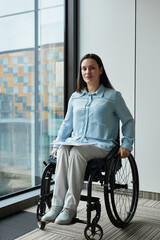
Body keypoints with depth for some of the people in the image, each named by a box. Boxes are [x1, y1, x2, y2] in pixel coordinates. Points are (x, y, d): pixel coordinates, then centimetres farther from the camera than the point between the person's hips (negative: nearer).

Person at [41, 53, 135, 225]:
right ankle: (57, 205, -33)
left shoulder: (113, 96, 6)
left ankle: (70, 208, -34)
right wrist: (57, 144, 14)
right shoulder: (75, 97, 19)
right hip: (76, 141, 4)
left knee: (76, 152, -35)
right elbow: (67, 123, 24)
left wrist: (126, 144, -1)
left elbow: (128, 121, 11)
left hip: (101, 144, -4)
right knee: (62, 151, -31)